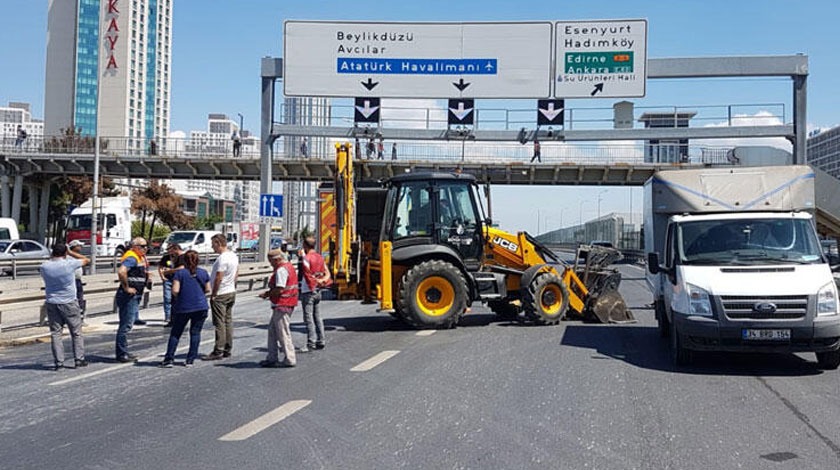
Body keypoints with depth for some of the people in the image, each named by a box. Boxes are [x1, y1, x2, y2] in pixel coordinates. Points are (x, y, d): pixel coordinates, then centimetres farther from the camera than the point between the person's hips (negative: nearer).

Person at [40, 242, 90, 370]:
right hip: (69, 302, -2)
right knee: (76, 332, 8)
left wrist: (51, 257, 14)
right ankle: (79, 359, 9)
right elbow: (86, 260, 4)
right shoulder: (70, 264, -12)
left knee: (55, 333, 6)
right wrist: (71, 253, 9)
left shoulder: (45, 266, -4)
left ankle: (58, 362, 2)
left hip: (52, 303, 2)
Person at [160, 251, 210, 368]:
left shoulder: (179, 273, -6)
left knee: (175, 333, 9)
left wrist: (177, 297, 7)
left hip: (183, 307, -2)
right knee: (195, 332, 8)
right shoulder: (203, 273, 3)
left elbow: (175, 290, -13)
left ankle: (169, 359, 6)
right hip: (201, 307, 2)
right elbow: (208, 290, 8)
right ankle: (190, 360, 7)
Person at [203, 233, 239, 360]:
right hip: (231, 292, 9)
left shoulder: (222, 258, -20)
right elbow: (236, 274, 17)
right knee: (228, 321, 12)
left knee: (219, 323, -6)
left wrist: (213, 294, -15)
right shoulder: (234, 256, 9)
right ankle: (227, 349, 17)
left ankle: (218, 351, -4)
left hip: (220, 294, -9)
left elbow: (218, 278, -21)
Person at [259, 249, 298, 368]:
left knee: (283, 332, -3)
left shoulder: (281, 270, -17)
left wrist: (267, 294, -9)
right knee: (272, 330, 15)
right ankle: (272, 358, 19)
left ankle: (290, 359, 4)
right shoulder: (289, 266, 16)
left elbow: (279, 290, -23)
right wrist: (269, 292, 10)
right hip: (288, 303, 11)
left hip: (282, 305, -11)